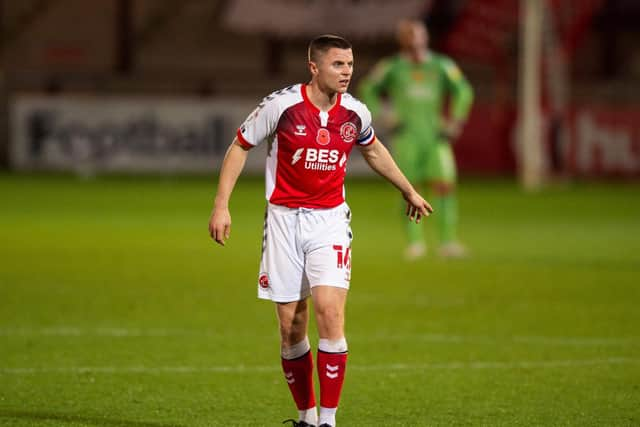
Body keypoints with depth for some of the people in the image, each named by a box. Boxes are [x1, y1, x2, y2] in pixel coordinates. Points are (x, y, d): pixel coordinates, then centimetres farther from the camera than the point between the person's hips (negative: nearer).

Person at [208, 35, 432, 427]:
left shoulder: (355, 113, -1)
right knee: (291, 327, 1)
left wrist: (409, 191, 32)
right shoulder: (282, 105, -11)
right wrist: (221, 206, -5)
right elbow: (240, 147, 1)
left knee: (330, 312, -17)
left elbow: (373, 150, 22)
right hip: (285, 219, -1)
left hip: (330, 220, 1)